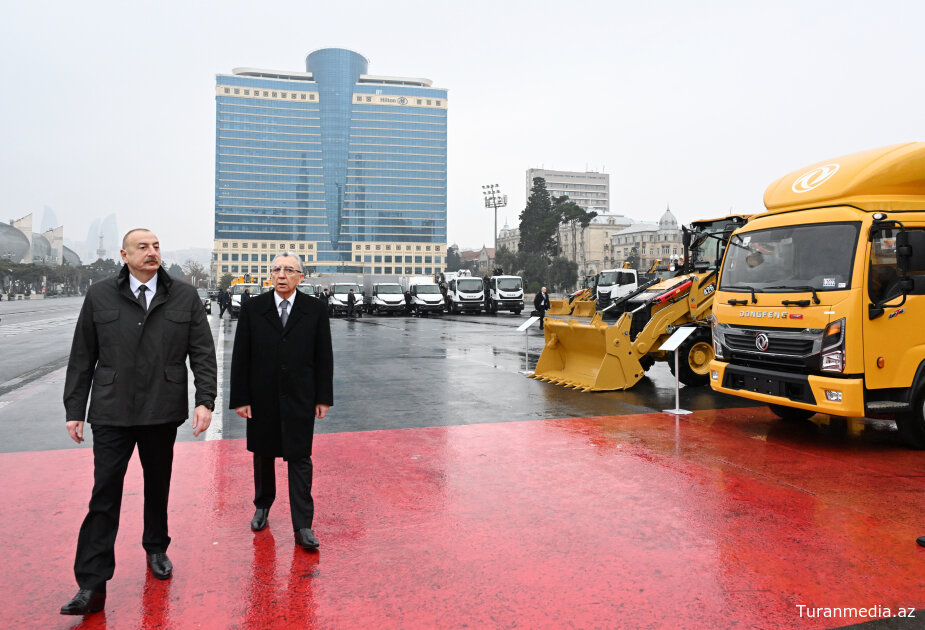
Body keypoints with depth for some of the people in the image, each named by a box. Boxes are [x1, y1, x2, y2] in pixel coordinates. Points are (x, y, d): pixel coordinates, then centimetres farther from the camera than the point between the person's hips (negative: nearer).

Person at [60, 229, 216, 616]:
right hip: (111, 414, -1)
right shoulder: (99, 296, 2)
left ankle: (156, 549, 37)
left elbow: (202, 353, -1)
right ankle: (92, 585, 5)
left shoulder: (185, 297, 1)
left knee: (158, 486, 16)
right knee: (104, 496, -1)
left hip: (163, 412, 1)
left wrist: (205, 400, -10)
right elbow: (82, 358, 5)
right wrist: (74, 410, 3)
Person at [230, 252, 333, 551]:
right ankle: (262, 506, 38)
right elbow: (240, 357, 0)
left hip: (300, 399, -1)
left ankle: (303, 527, 5)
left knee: (300, 460, 0)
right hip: (262, 399, 1)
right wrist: (240, 398, -4)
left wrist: (323, 398, -2)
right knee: (263, 455, 16)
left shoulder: (315, 310, -1)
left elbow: (324, 356, 1)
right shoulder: (252, 309, 0)